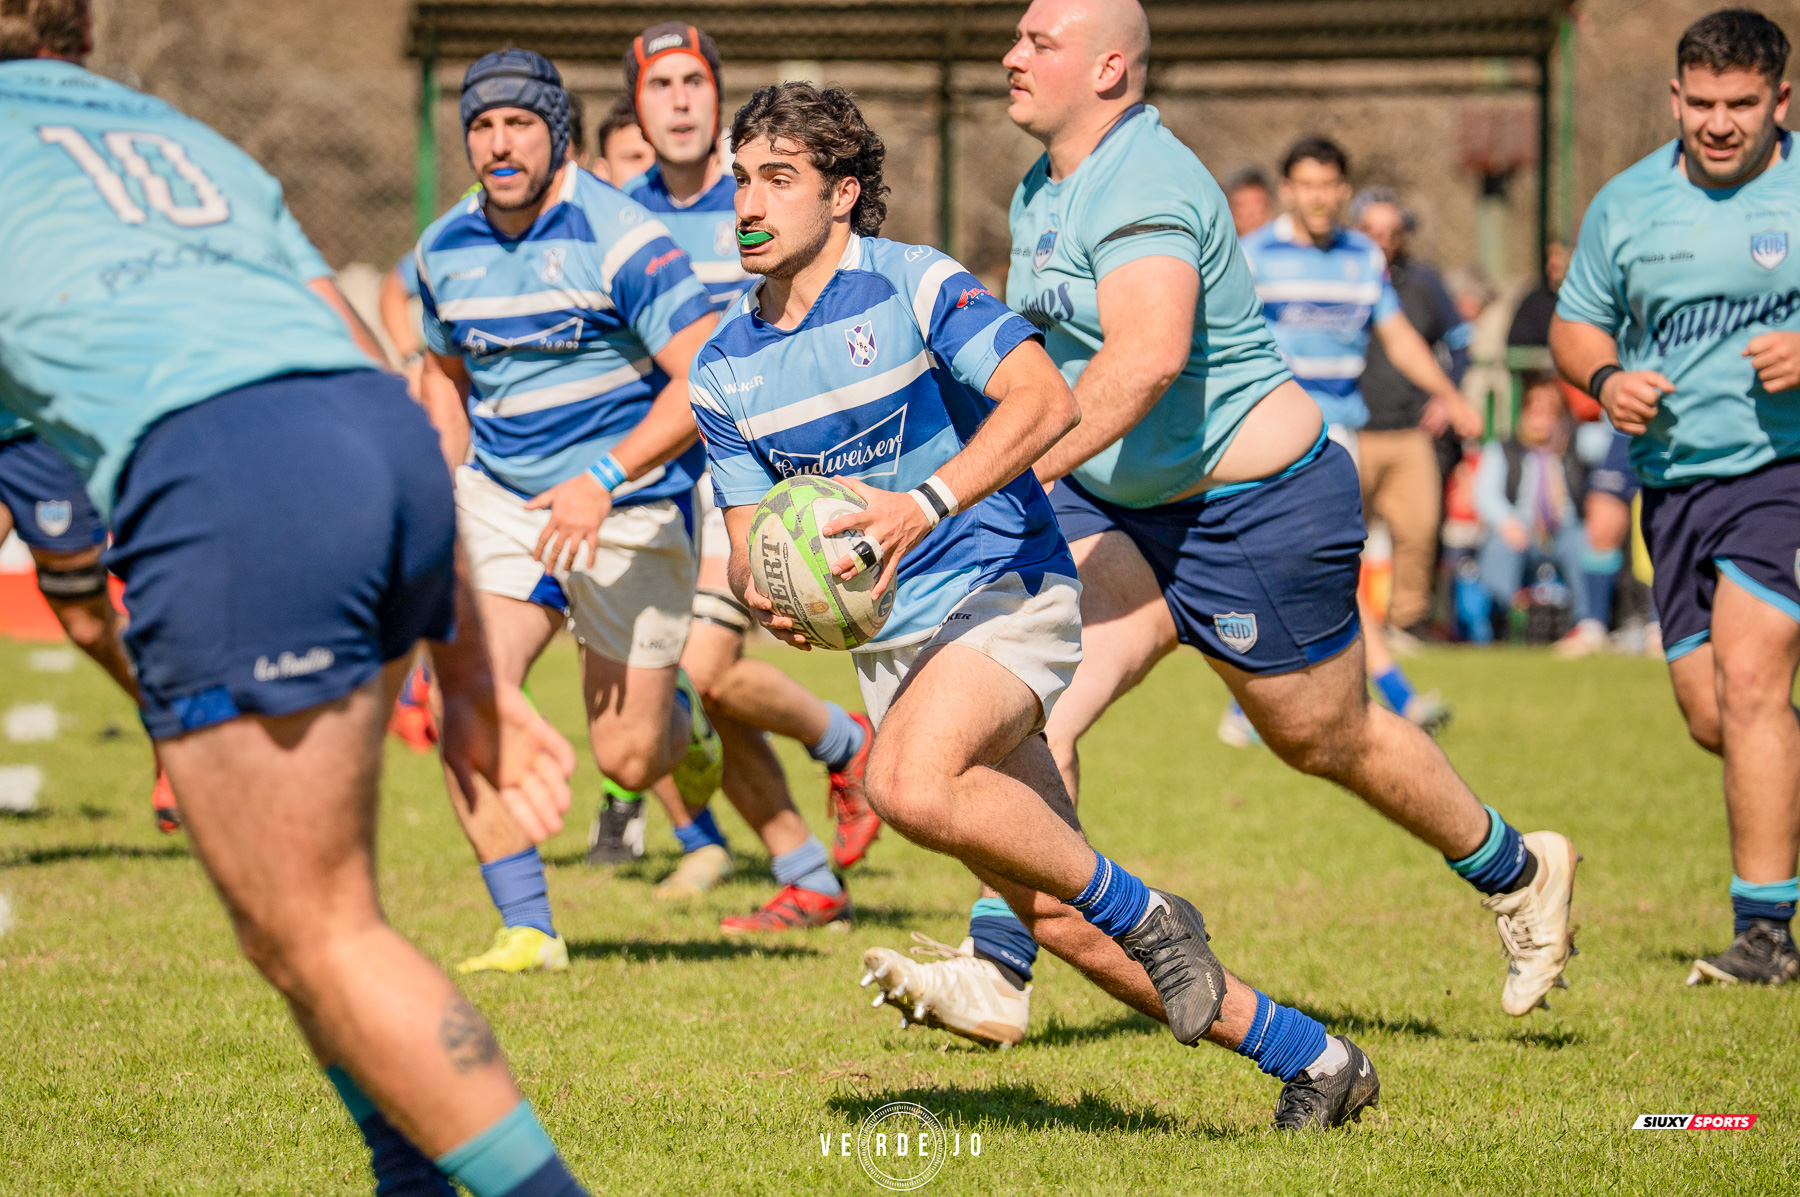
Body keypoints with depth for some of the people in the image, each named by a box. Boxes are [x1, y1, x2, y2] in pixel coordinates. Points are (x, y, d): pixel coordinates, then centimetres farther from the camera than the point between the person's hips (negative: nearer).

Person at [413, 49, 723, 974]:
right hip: (502, 499, 4)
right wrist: (452, 498, 13)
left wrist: (604, 479, -29)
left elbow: (705, 377, -21)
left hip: (632, 509, -4)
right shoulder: (444, 250, 2)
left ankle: (679, 716, 39)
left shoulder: (617, 238, -17)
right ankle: (527, 931, -9)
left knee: (628, 759, -1)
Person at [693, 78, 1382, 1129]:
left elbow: (1047, 400, -22)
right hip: (890, 638, 7)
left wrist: (924, 504, -33)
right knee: (1052, 906, 2)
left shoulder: (913, 285, -11)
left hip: (1002, 588, -7)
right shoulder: (724, 368, 7)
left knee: (912, 785, -34)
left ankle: (1148, 918, -13)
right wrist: (763, 589, -14)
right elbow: (750, 528, 10)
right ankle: (1308, 1054, 14)